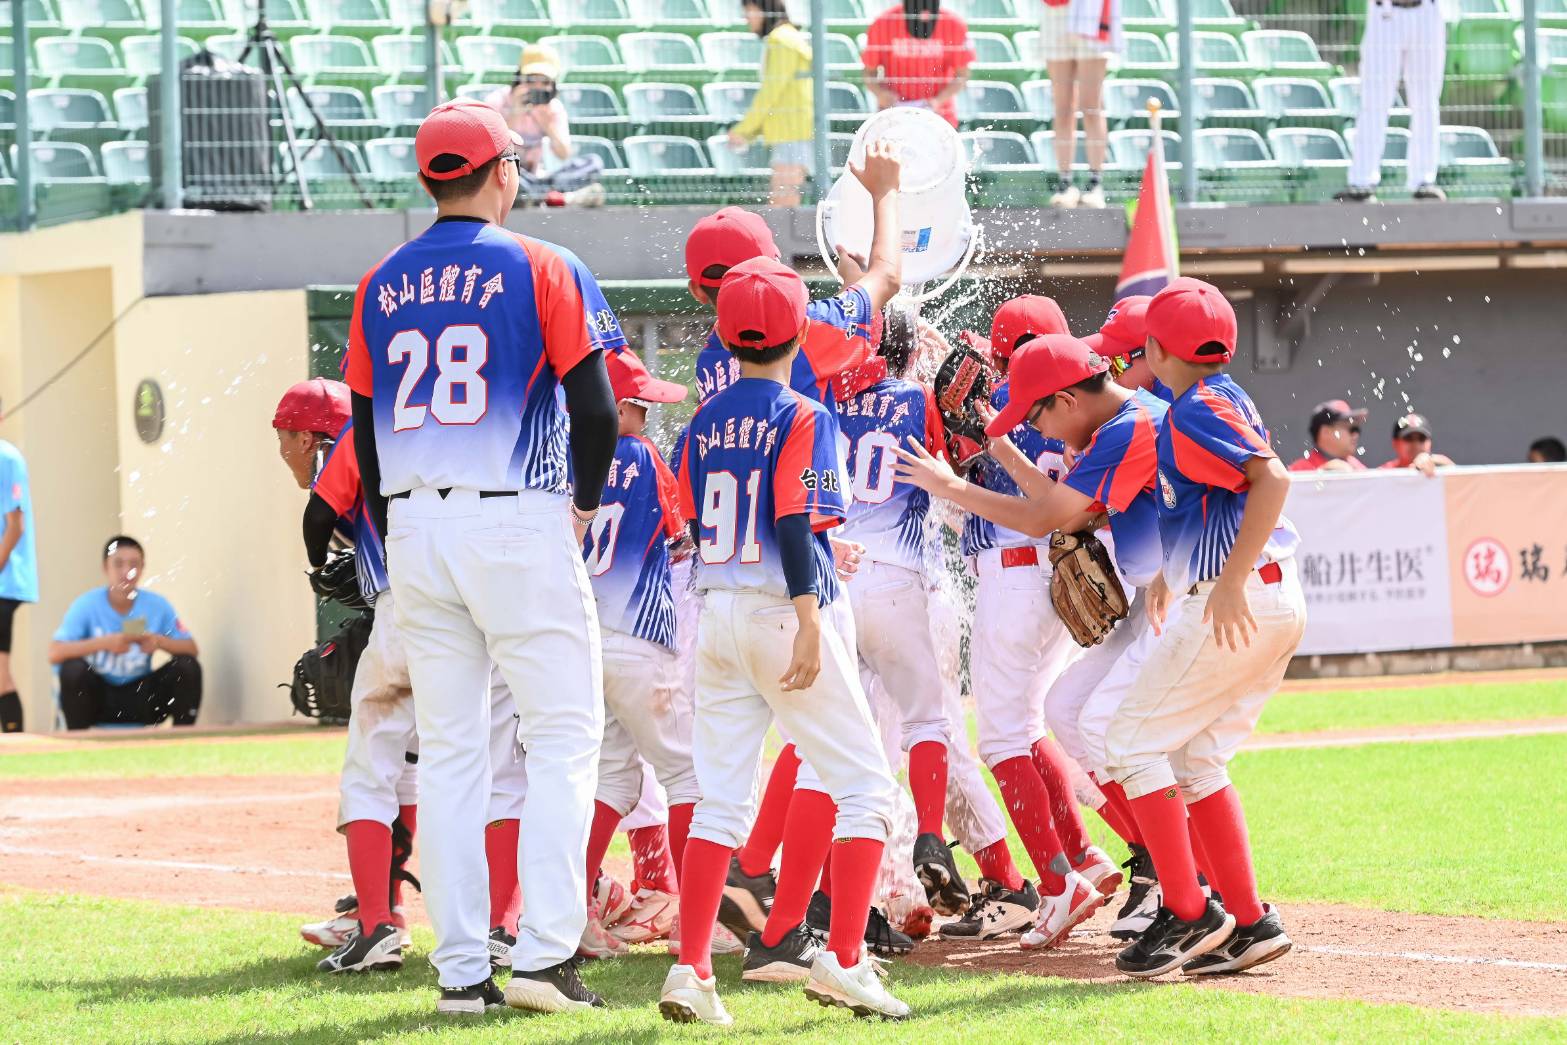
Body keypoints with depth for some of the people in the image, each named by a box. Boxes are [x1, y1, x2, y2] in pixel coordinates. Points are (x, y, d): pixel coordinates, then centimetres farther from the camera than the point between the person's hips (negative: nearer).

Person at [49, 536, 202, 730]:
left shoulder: (157, 605, -6)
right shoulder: (87, 605, -13)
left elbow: (191, 649, -5)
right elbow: (54, 653, -24)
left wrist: (160, 642, -26)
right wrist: (104, 643, -35)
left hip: (141, 700, 2)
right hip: (98, 696, -2)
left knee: (188, 667, -17)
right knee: (74, 668, -32)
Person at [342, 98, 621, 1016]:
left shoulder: (382, 286, 10)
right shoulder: (544, 269, -4)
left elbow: (366, 430, 11)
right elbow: (596, 408, -7)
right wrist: (585, 507, 8)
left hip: (415, 528, 5)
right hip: (518, 526, -5)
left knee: (449, 750, 8)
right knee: (565, 735, 1)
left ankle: (462, 968, 5)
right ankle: (544, 951, -10)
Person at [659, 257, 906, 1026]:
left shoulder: (705, 422, 10)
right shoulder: (802, 418, -7)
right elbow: (795, 525, -16)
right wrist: (809, 622, -19)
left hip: (714, 610, 6)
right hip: (781, 611, -6)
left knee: (721, 799, 7)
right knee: (865, 787, 3)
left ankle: (691, 970, -3)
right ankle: (843, 960, -8)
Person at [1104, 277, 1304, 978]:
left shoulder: (1196, 411, -13)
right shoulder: (1223, 398, 17)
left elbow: (1271, 478, -26)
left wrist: (1231, 581, -29)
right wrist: (1171, 571, 33)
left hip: (1240, 606, -10)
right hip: (1278, 605, 10)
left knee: (1132, 742, -2)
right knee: (1196, 758, 16)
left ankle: (1188, 914, -4)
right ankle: (1248, 923, 13)